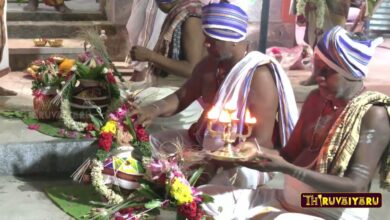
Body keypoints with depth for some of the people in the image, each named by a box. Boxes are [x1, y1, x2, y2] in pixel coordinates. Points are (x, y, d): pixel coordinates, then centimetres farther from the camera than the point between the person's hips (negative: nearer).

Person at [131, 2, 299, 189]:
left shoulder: (259, 76, -23)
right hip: (205, 143, 7)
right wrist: (155, 109, -15)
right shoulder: (209, 65, -1)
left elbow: (261, 142, -25)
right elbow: (181, 97, 8)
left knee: (241, 175, -40)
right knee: (152, 143, 0)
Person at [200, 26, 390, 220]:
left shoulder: (374, 114, -13)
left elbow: (356, 187, -20)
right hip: (289, 201, 7)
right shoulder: (316, 100, 9)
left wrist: (286, 168, -28)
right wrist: (258, 151, -10)